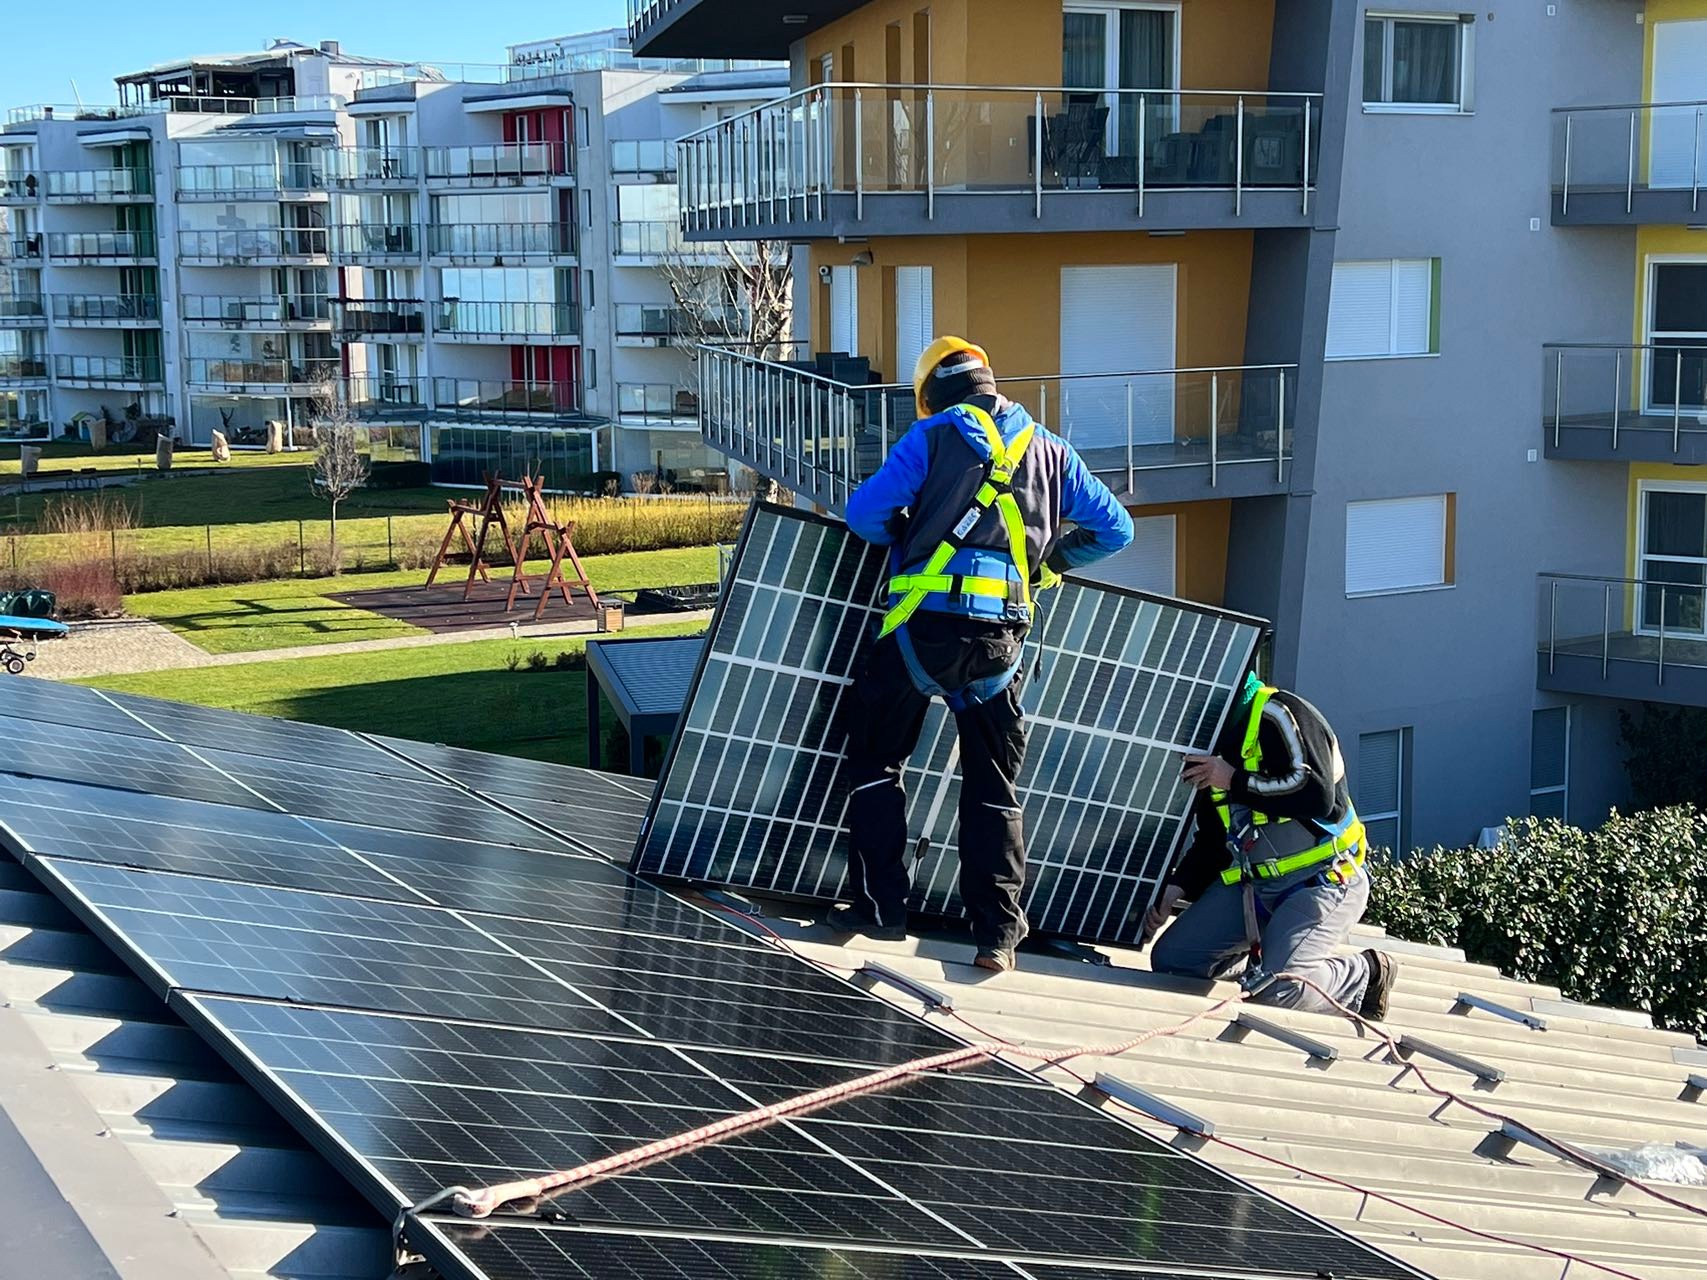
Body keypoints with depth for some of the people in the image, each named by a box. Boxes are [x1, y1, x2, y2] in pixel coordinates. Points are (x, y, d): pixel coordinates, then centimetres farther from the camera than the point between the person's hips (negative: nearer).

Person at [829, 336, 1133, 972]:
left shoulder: (934, 435, 3)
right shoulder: (1048, 449, 14)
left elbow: (864, 514, -2)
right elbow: (1113, 528, 17)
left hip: (927, 624, -3)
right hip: (1003, 633, 3)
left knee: (876, 760, 13)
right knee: (995, 785, 12)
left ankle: (880, 907, 11)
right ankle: (998, 932, 8)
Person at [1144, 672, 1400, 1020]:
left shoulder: (1278, 714, -12)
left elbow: (1318, 794, -27)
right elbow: (1211, 842, 17)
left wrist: (1234, 781, -19)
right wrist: (1172, 891, 2)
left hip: (1322, 882, -8)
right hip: (1250, 883, 8)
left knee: (1278, 988, -27)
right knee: (1169, 961, -5)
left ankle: (1368, 973, 2)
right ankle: (1261, 950, 18)